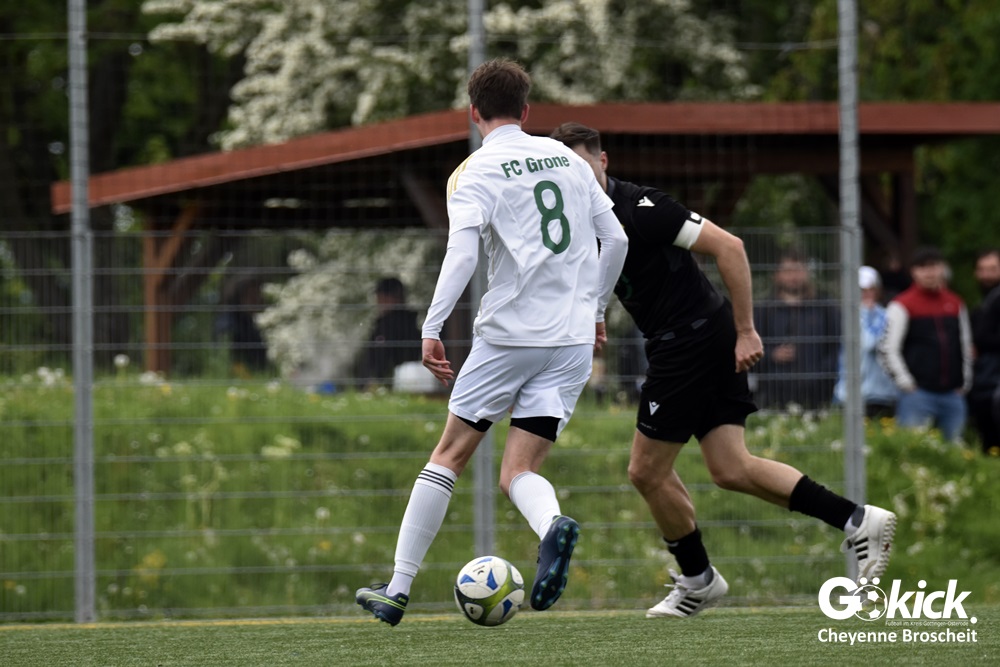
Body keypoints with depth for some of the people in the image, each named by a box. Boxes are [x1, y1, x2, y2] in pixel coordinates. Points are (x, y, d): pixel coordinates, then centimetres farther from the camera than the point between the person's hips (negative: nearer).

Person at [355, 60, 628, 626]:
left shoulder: (477, 172, -2)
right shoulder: (569, 159, 13)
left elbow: (463, 250, -18)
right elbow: (616, 240, 14)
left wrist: (432, 328, -19)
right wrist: (595, 309, 27)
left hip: (509, 333, -4)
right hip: (573, 341, 4)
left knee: (450, 454, 10)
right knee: (519, 473, 4)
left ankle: (398, 589, 10)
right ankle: (553, 525, -32)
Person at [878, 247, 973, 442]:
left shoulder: (956, 304, 15)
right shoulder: (903, 305, -2)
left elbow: (966, 345, 22)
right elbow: (887, 350, -6)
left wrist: (965, 380, 13)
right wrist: (905, 382, -10)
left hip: (953, 395, 5)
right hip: (918, 394, -5)